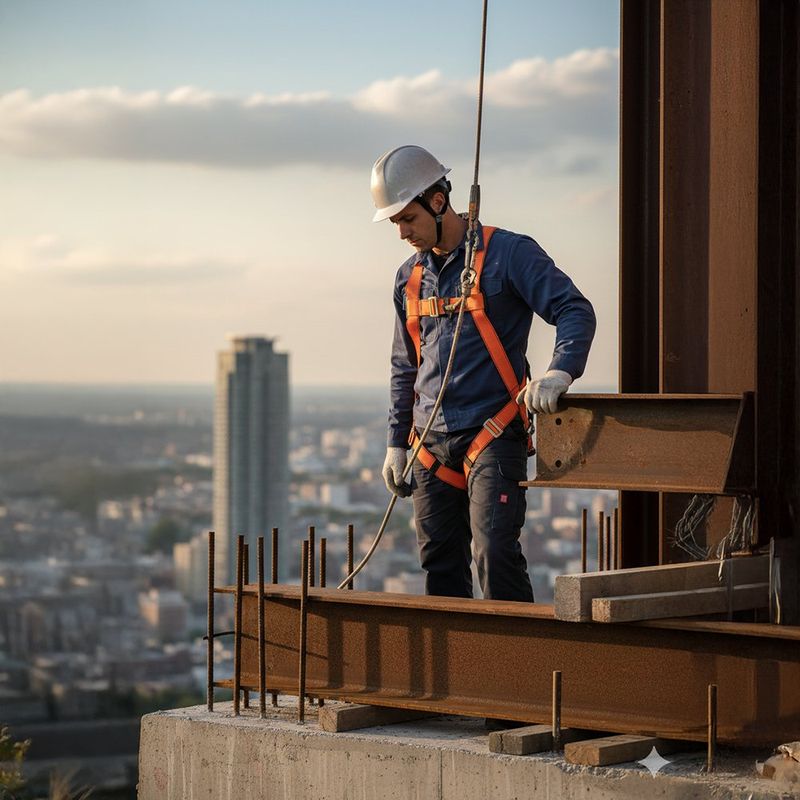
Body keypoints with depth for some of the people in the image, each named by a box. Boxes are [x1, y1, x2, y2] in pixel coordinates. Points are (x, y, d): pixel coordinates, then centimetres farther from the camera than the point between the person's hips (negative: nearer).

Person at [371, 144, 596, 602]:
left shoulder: (507, 254, -5)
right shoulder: (410, 279, 15)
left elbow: (575, 311, -12)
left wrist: (559, 373, -30)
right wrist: (397, 443, 20)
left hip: (493, 433, -6)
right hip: (433, 444, 6)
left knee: (495, 554, -18)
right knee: (439, 564, 6)